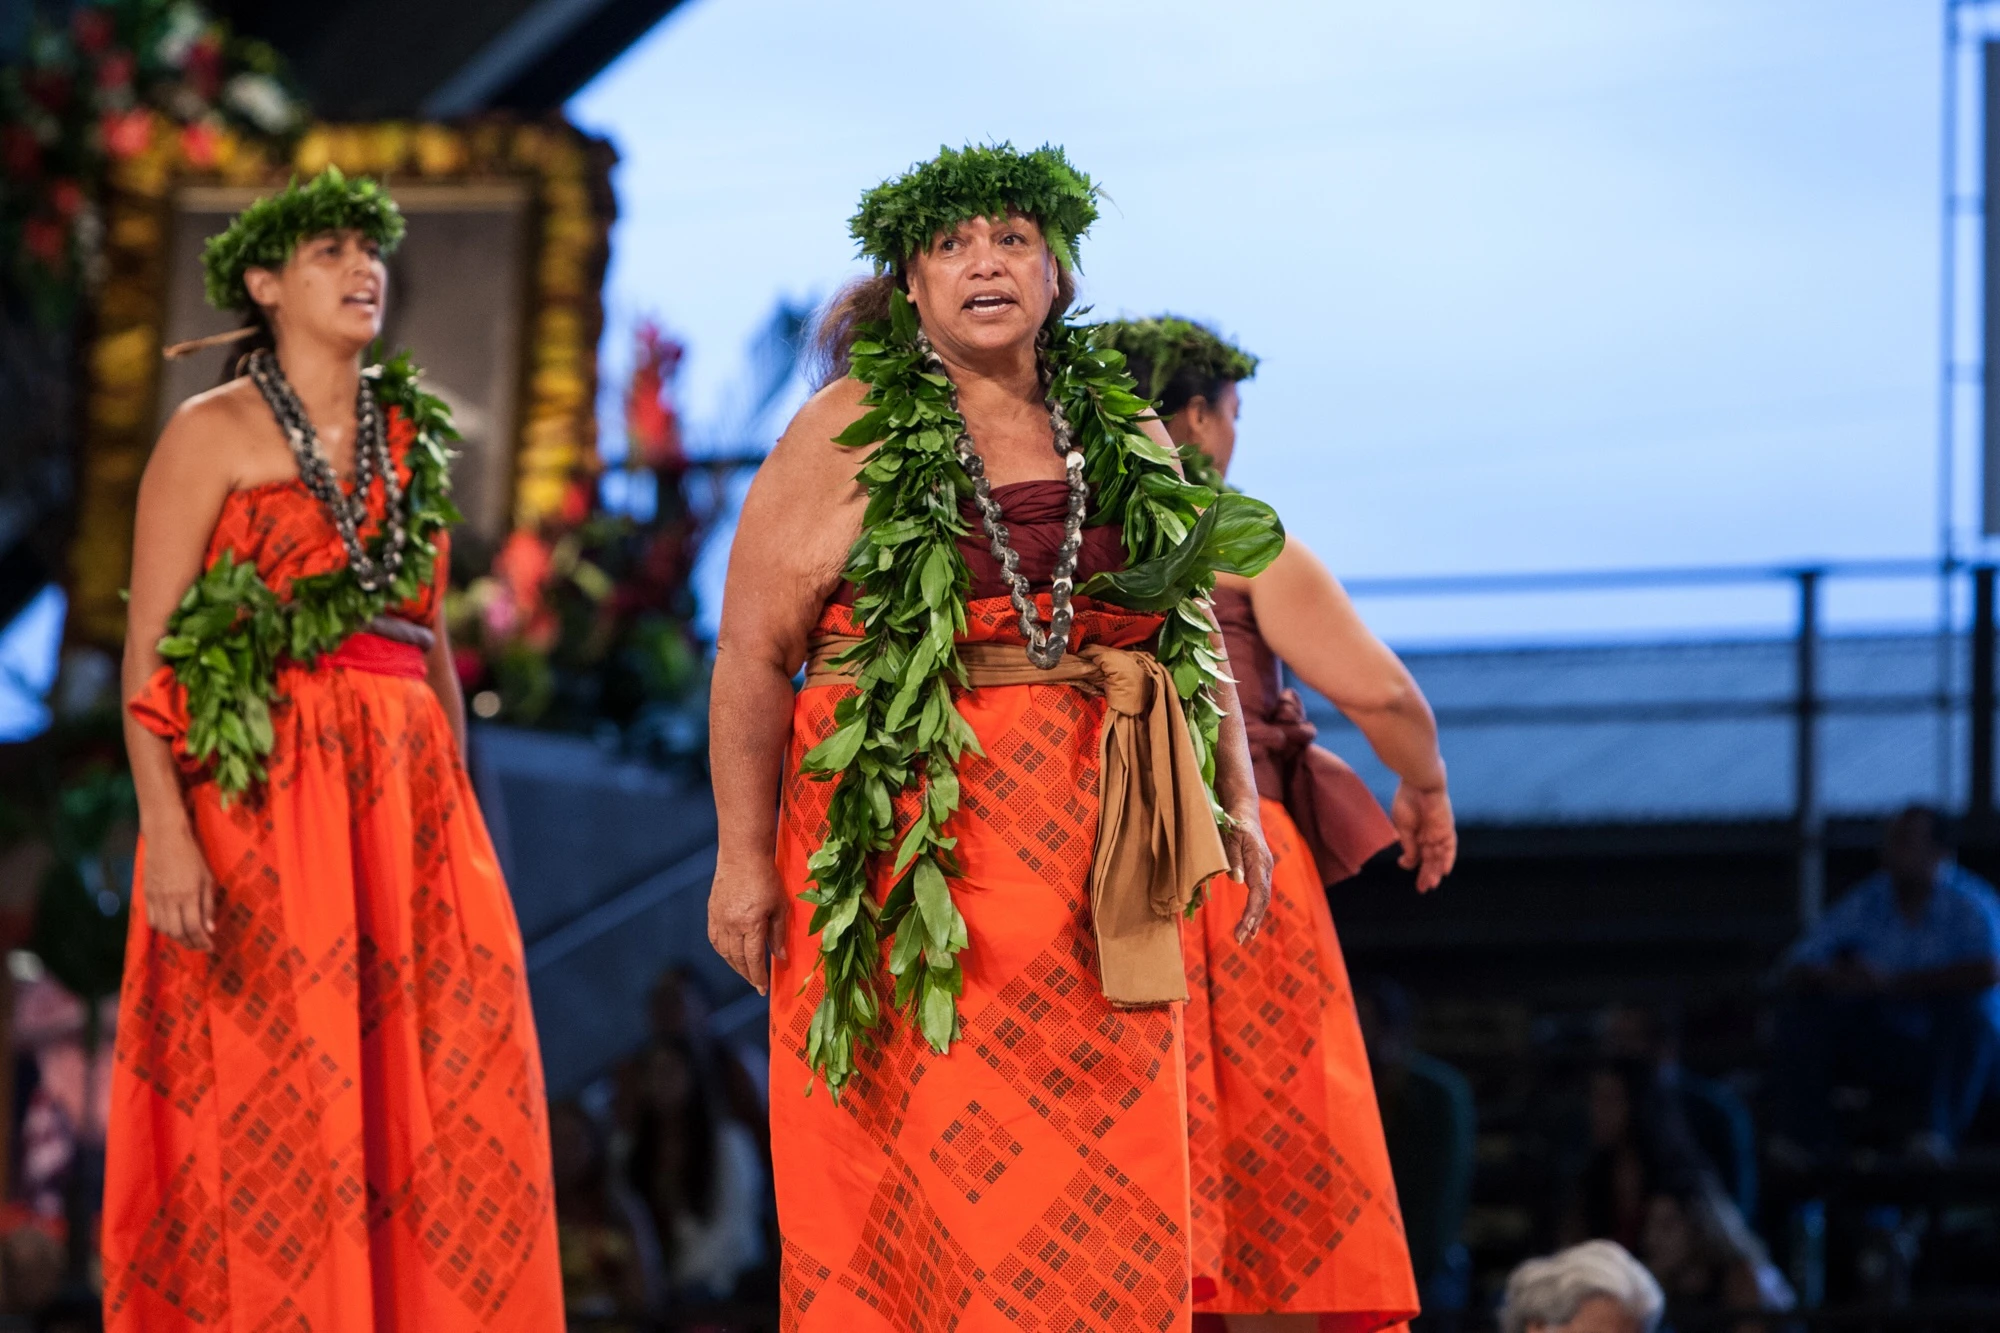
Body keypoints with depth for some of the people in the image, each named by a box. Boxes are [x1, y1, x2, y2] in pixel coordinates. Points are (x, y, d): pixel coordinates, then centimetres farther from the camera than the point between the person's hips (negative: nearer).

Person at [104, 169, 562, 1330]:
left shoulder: (414, 438, 15)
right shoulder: (215, 434, -1)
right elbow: (150, 654, -7)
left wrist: (461, 819, 11)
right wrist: (167, 832, -18)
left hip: (407, 799, 5)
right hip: (260, 802, -5)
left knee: (447, 1097, -2)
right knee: (268, 1100, -6)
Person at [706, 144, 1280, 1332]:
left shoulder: (1126, 436, 12)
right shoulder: (849, 434, 0)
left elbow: (1198, 632, 21)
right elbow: (754, 653, -2)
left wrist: (1238, 799, 12)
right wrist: (744, 858, -8)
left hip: (1090, 861, 4)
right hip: (906, 845, -4)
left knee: (1101, 1173, 1)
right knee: (913, 1189, -5)